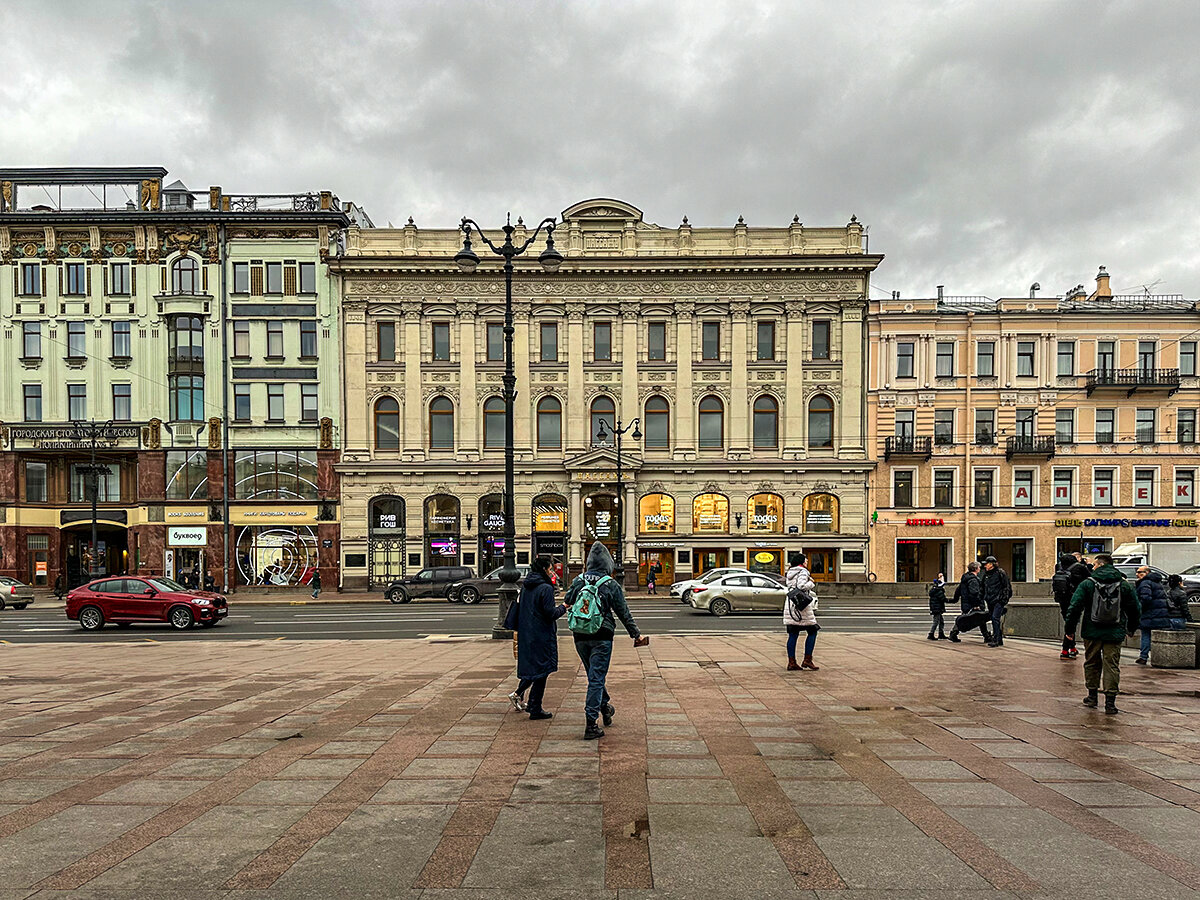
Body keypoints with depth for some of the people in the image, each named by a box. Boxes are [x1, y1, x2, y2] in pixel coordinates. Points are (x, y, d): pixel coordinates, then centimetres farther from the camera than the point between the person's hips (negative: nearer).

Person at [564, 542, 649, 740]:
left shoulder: (578, 581, 2)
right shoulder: (611, 585, -7)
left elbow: (568, 600, 19)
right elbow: (624, 613, -2)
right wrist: (636, 635, 7)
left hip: (580, 637, 4)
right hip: (601, 637, -4)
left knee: (595, 675, 21)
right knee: (596, 678, -2)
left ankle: (605, 707, 40)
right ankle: (591, 724, -5)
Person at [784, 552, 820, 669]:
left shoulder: (789, 572, 15)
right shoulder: (802, 572, -8)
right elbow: (801, 586, -20)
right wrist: (812, 583, -3)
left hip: (790, 605, 7)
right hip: (801, 605, -7)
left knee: (793, 634, 7)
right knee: (812, 631, 5)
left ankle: (791, 662, 5)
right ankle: (807, 660, 2)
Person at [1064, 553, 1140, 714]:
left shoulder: (1087, 584, -5)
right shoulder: (1125, 585, 5)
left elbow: (1075, 607, -8)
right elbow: (1135, 609, 13)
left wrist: (1070, 628, 2)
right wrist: (1131, 628, 28)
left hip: (1092, 632, -1)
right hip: (1115, 634, 1)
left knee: (1092, 663, 14)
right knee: (1112, 666, 4)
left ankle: (1092, 696, 23)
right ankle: (1110, 701, 0)